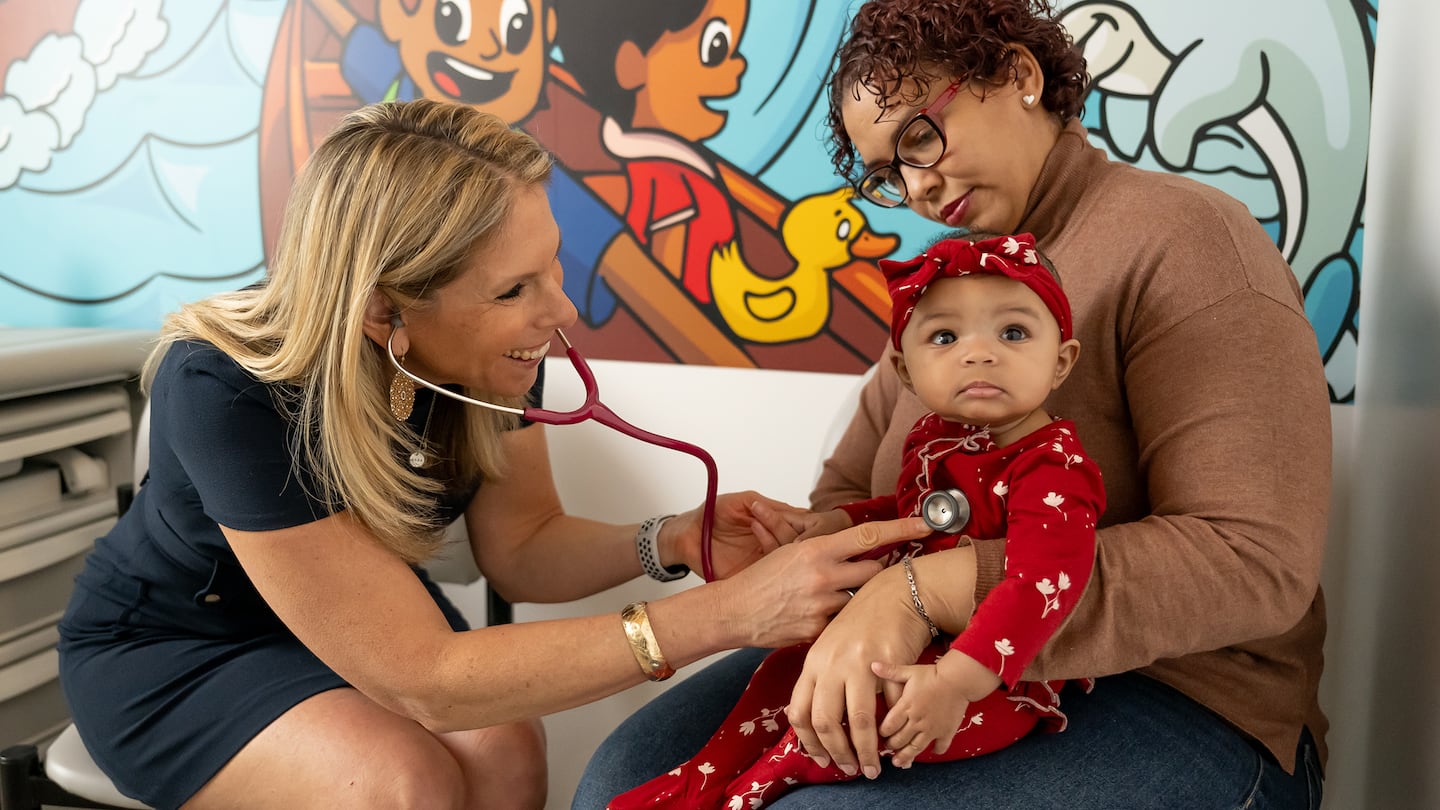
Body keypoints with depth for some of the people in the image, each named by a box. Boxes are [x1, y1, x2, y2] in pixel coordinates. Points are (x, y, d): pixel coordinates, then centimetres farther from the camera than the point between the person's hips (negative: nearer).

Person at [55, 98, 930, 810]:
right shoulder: (228, 392, -37)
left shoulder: (494, 350, -21)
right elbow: (425, 680, -37)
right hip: (172, 647, -4)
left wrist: (671, 544, -28)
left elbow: (522, 547, -7)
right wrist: (723, 615, -41)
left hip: (360, 603, 4)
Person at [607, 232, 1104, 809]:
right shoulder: (933, 438, 2)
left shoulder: (1053, 469, -25)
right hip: (908, 641, 9)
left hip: (995, 677, -9)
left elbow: (1044, 583, -38)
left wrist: (956, 680, -46)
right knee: (793, 663, 11)